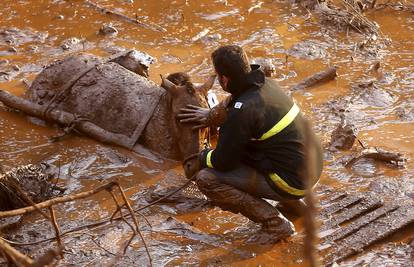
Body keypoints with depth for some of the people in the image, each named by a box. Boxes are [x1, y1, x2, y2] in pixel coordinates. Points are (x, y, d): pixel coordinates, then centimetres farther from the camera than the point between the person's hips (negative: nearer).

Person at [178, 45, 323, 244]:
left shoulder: (244, 110, -24)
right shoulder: (265, 84, 1)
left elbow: (222, 161, -13)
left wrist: (197, 162, 6)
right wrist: (211, 116, 34)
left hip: (292, 181, -9)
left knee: (206, 179, -10)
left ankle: (276, 224, -6)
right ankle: (290, 201, 21)